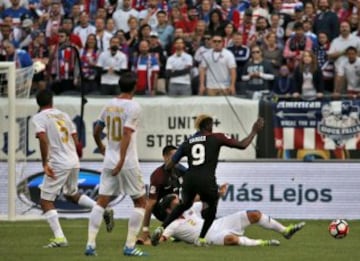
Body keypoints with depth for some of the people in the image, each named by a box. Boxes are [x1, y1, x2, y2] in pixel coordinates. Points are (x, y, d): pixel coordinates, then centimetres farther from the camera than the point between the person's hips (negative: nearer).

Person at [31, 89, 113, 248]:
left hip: (58, 163, -7)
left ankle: (59, 238, -10)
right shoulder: (63, 115, 16)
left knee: (46, 201, 1)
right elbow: (77, 143, 14)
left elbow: (44, 140, -19)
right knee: (71, 194, 28)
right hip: (74, 162, 7)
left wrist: (45, 163, -20)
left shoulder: (39, 118, -3)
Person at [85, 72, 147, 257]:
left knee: (101, 202, 6)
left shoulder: (109, 105, 8)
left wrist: (101, 148, 37)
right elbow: (126, 134, -20)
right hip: (128, 163, -6)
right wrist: (121, 161, -23)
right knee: (140, 202, 7)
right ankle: (130, 246, 1)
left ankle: (90, 244, -3)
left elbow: (96, 132, 17)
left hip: (109, 161, 6)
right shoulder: (133, 107, -10)